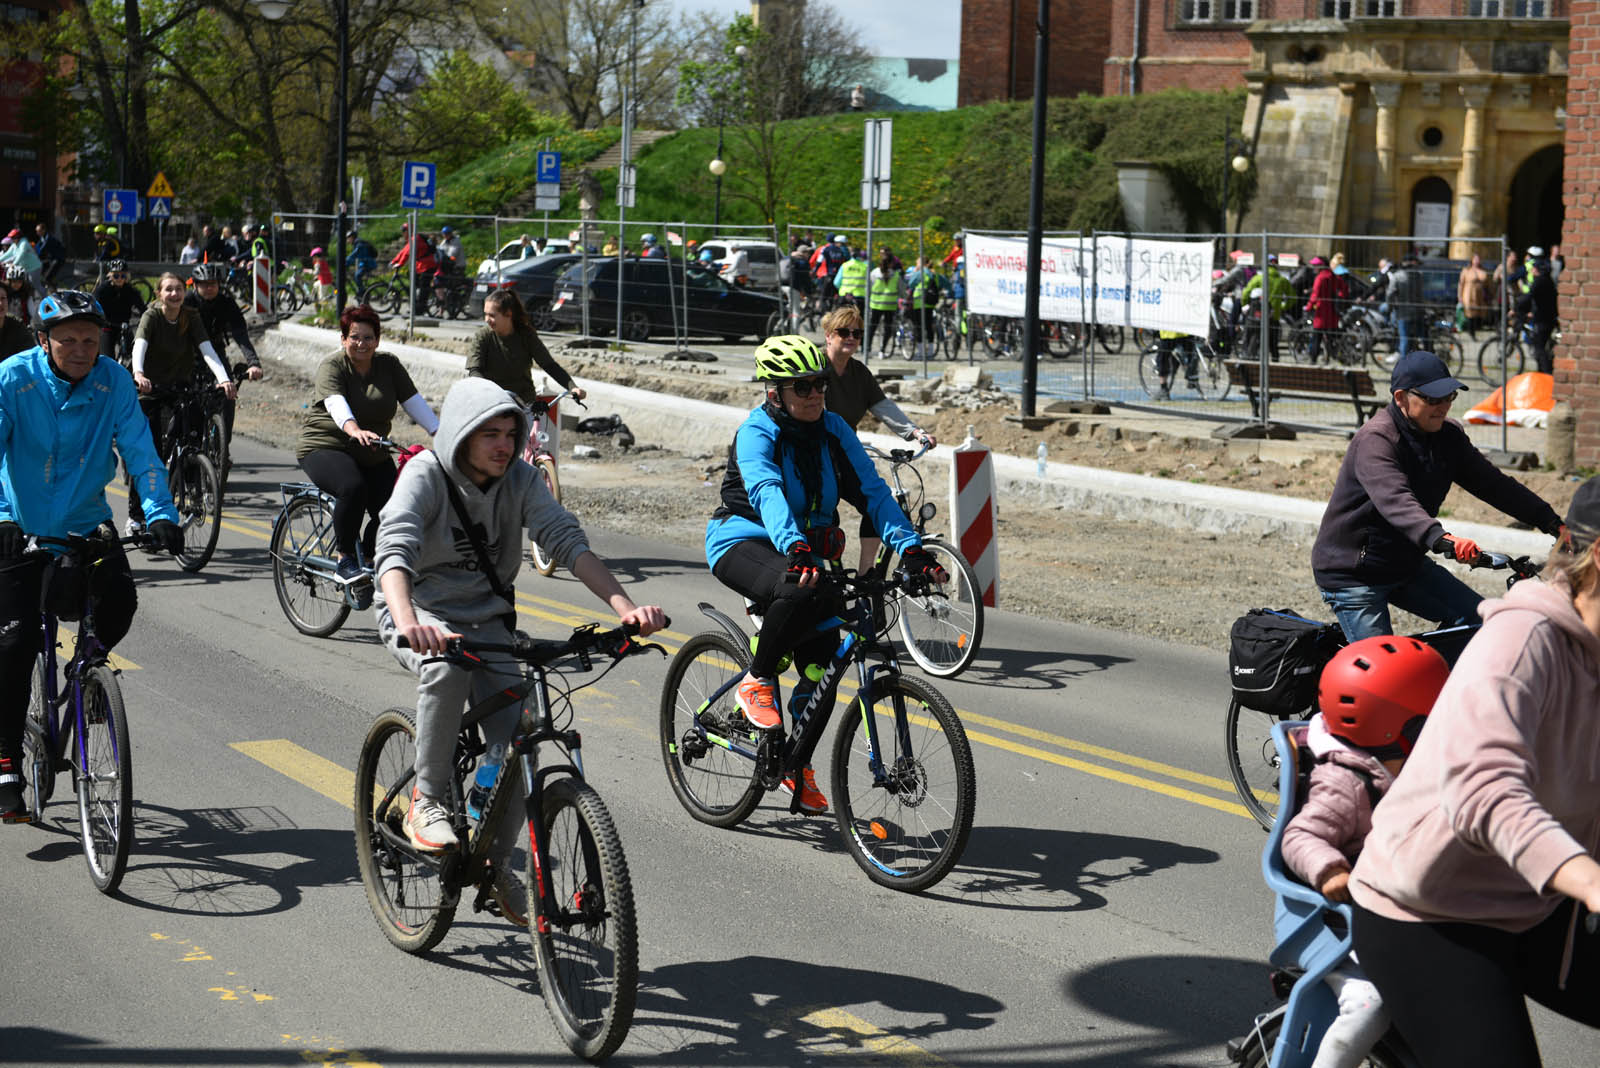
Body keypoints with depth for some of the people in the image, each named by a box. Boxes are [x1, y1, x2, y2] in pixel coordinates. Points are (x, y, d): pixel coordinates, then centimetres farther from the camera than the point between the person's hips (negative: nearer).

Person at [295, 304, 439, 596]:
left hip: (373, 455, 5)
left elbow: (414, 401, -4)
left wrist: (440, 433, -19)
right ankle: (345, 559, -19)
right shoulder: (332, 367, -11)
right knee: (353, 487, -34)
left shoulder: (389, 366, 3)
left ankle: (368, 563, 10)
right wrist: (355, 430, -50)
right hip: (325, 448, -5)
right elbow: (336, 403, -30)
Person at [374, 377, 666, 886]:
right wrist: (407, 623, -53)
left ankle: (499, 863, 15)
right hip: (423, 614, -4)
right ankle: (428, 800, -19)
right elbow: (394, 549, -33)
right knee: (447, 664, -38)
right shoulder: (425, 474, -19)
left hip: (488, 619, 4)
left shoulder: (520, 479, -7)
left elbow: (567, 540, -17)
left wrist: (626, 606, -33)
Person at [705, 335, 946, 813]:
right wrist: (795, 549, -56)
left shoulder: (834, 431, -4)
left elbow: (873, 492, -10)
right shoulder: (756, 434, -20)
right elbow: (768, 494, -38)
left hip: (806, 548, 6)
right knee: (803, 592, -37)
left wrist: (911, 549, -25)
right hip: (743, 542, -6)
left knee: (822, 663, -3)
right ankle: (757, 681, -14)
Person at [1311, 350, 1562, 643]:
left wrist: (1554, 524, -8)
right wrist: (1441, 539, -56)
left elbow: (1493, 484, 2)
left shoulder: (1448, 437, 1)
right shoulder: (1375, 440, -23)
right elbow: (1394, 500, -39)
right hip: (1353, 574, -7)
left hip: (1405, 564, 7)